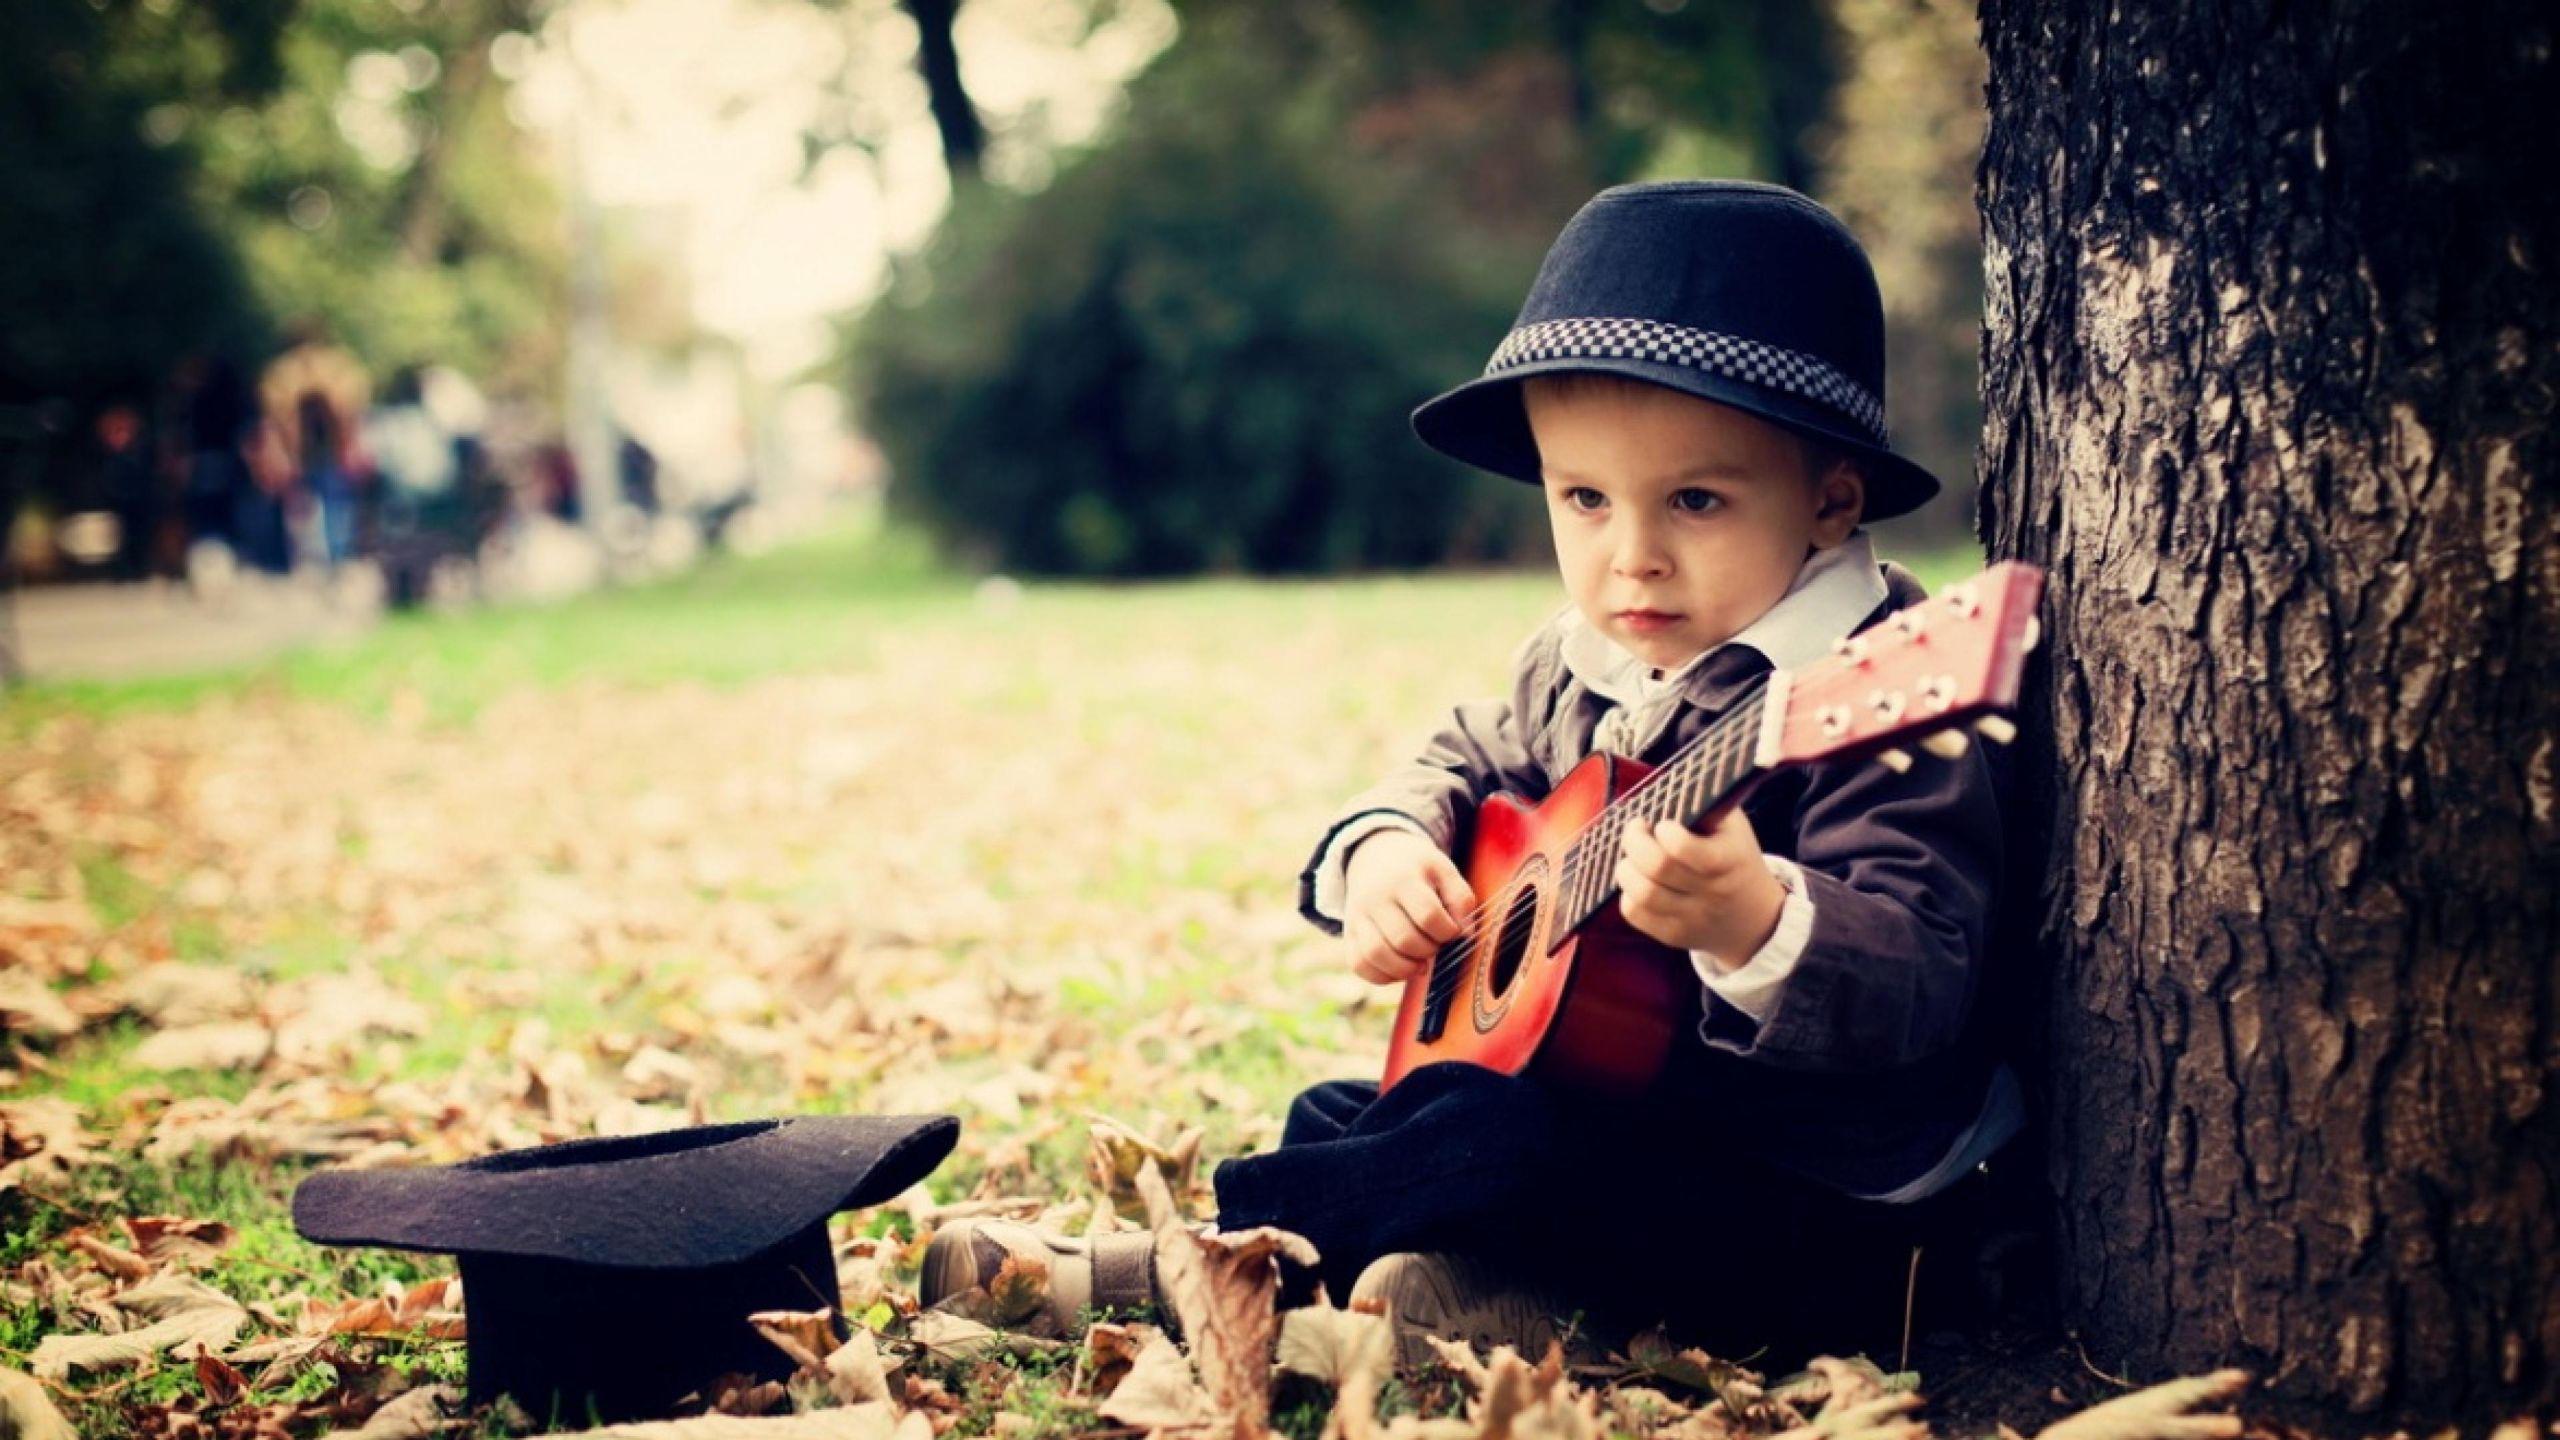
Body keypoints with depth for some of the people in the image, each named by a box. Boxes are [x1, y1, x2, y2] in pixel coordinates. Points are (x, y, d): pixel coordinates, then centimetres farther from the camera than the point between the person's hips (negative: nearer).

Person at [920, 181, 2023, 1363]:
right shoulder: (1575, 667, 4)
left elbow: (1919, 992, -28)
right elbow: (1466, 766, 20)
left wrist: (1754, 927, -48)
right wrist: (1387, 846, -4)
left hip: (1811, 1202, -9)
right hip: (1609, 1115, 9)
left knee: (1505, 1135, -27)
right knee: (1339, 1118, 10)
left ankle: (1148, 1273, -10)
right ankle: (1501, 1294, -15)